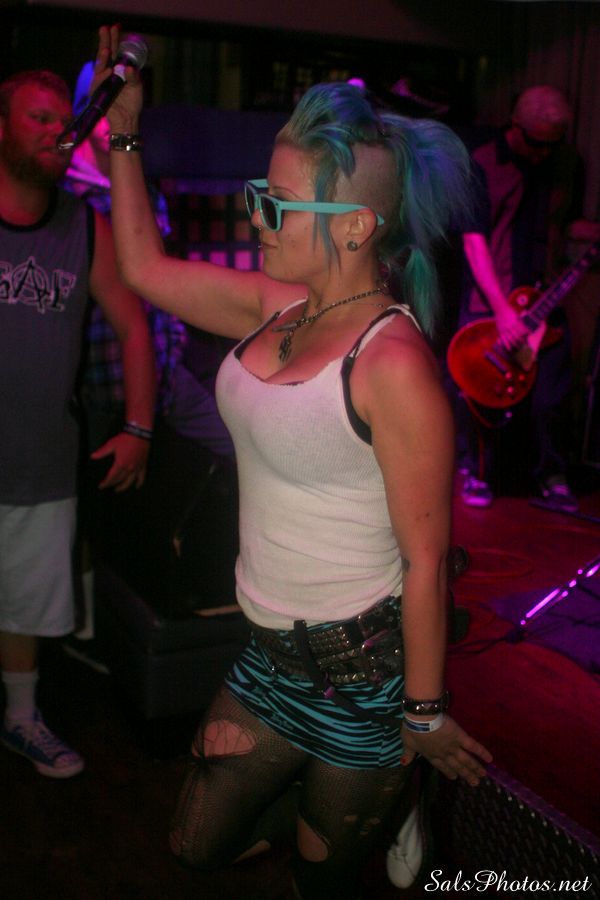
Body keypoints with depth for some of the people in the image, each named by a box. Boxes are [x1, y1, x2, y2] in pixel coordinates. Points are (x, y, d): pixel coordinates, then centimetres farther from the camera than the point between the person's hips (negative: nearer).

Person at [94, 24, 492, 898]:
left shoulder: (393, 363, -24)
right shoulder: (281, 307, -1)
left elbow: (426, 559, -20)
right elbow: (147, 268, 11)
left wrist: (425, 714, -14)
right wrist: (124, 135, 10)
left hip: (362, 673, -7)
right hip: (274, 653, 7)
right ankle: (367, 794, 45)